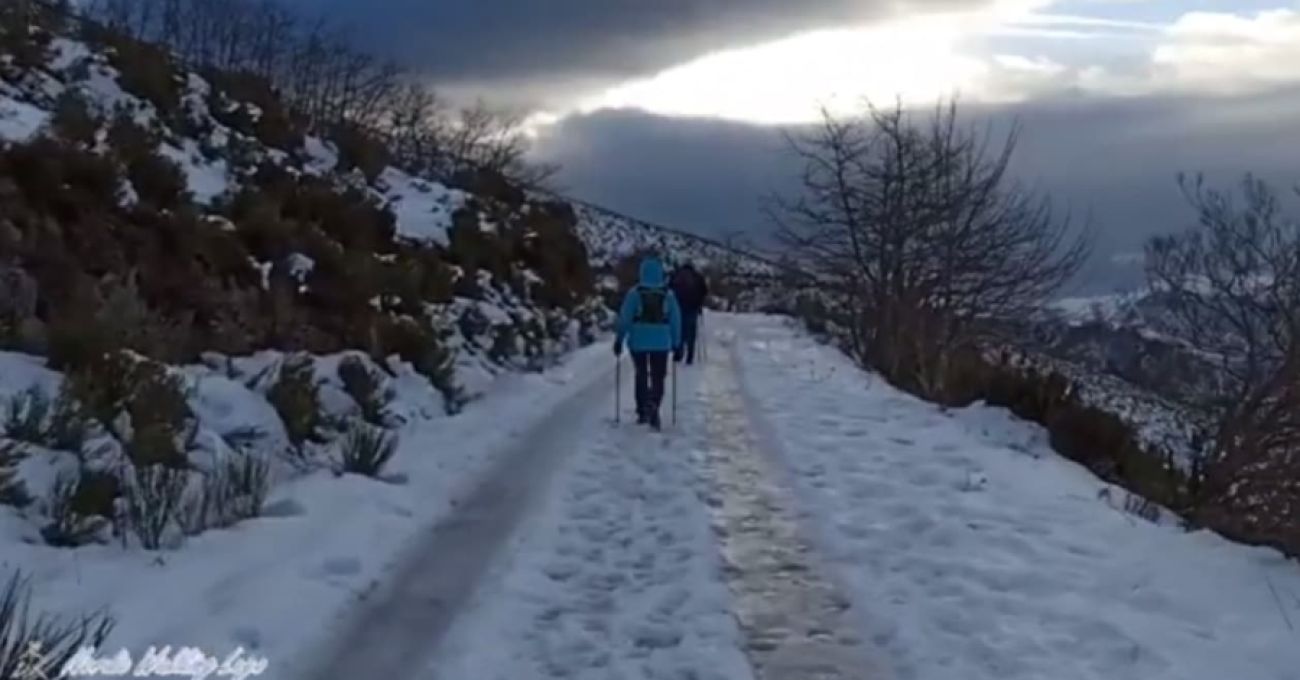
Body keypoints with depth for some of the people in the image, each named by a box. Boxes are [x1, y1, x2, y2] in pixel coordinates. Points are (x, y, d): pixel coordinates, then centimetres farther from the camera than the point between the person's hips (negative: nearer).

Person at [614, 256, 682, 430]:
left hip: (638, 342, 0)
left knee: (641, 376, 15)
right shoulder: (668, 294, -1)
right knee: (658, 377, 6)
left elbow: (624, 318, -7)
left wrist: (619, 340, 0)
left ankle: (643, 412, 14)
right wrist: (676, 342, 8)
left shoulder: (634, 293, -6)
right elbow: (676, 320, 0)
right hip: (661, 343, 0)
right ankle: (653, 405, -19)